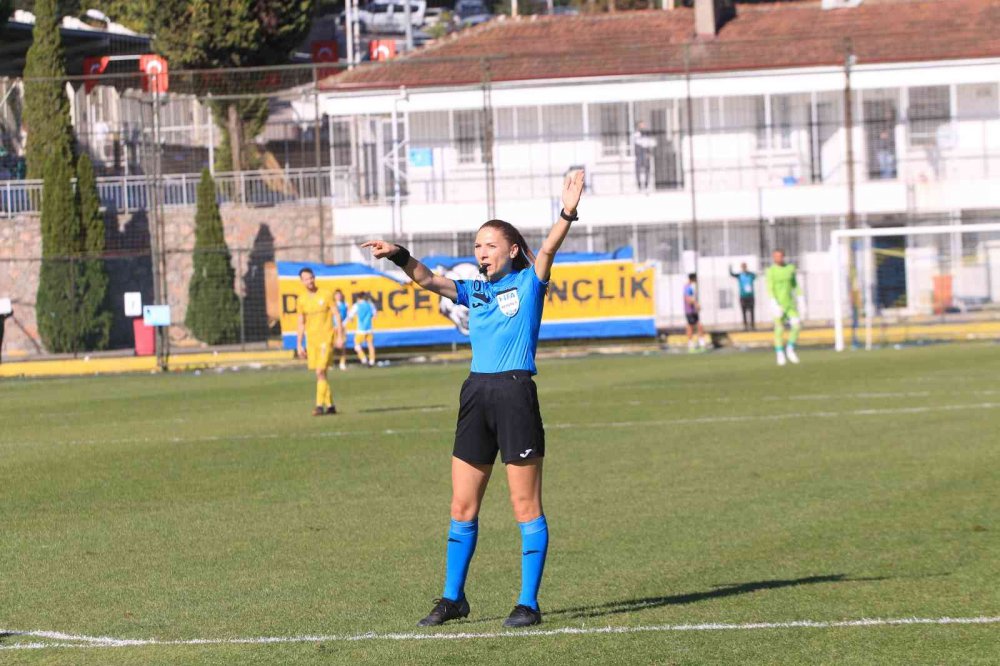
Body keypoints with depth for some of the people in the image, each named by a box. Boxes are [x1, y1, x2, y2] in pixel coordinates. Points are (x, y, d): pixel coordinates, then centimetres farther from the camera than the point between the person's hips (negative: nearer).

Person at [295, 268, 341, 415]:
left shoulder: (326, 295, -3)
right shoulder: (302, 300, 8)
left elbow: (337, 316, -2)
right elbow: (301, 324, 14)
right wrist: (299, 345, 10)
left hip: (326, 338, -5)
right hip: (311, 340, 5)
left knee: (320, 372, -15)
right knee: (320, 375, 6)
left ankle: (320, 406, -15)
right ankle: (330, 405, 15)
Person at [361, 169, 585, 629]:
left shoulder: (528, 283, 2)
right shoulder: (475, 290, 16)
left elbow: (548, 250, -15)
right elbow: (430, 281, 5)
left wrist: (567, 214, -33)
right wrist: (400, 258, -13)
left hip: (516, 392, -6)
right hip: (476, 393, 6)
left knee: (526, 505, -1)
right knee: (462, 506, 9)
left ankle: (529, 603, 3)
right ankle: (453, 598, 18)